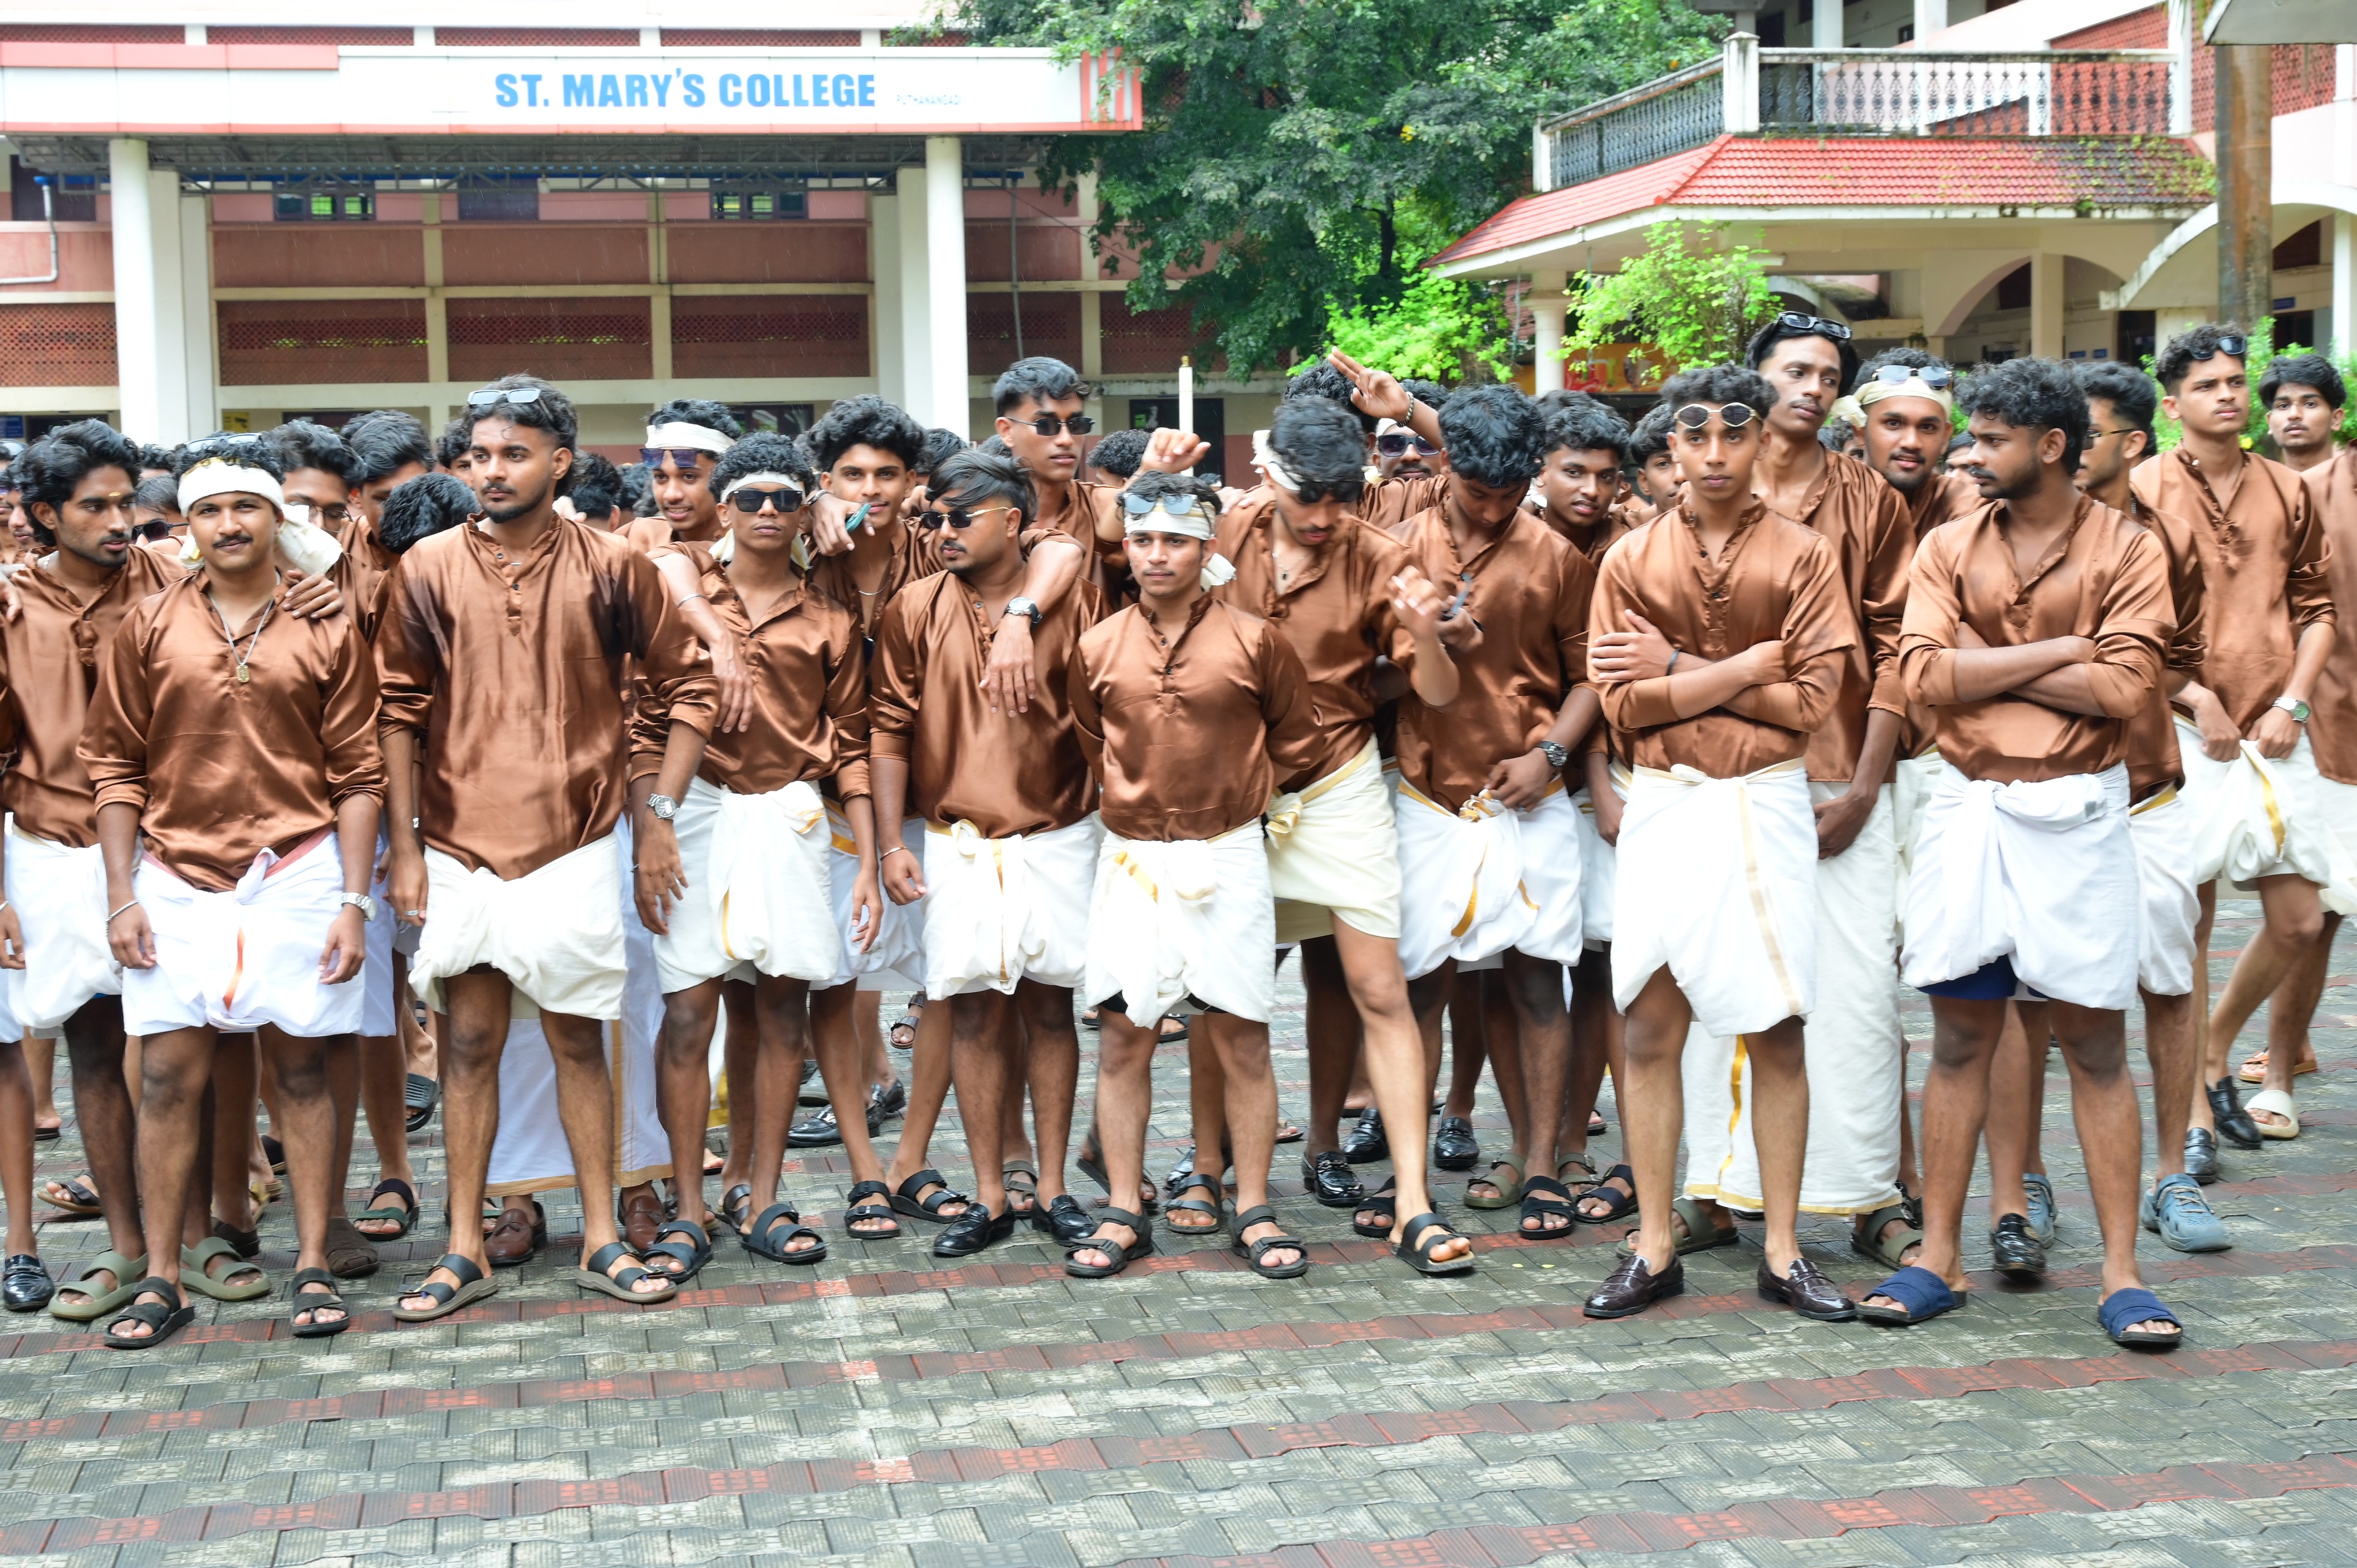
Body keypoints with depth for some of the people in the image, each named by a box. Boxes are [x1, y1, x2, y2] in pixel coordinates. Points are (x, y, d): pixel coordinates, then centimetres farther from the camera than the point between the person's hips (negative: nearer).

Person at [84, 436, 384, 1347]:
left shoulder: (328, 633, 3)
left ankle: (313, 1268, 12)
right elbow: (114, 766, 6)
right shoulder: (148, 630, 5)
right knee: (169, 1076, 0)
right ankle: (161, 1279, 9)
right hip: (177, 877, 1)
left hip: (297, 873, -1)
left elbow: (357, 777, 3)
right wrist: (122, 896, 0)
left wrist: (353, 901, -4)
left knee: (301, 1069, 5)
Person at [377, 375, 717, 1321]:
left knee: (579, 1038, 6)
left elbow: (684, 687, 5)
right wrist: (405, 847, 0)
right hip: (461, 846, 1)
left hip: (576, 845, -1)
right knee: (470, 1042, 5)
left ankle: (601, 1241, 16)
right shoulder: (428, 570, 1)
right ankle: (463, 1252, 13)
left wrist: (659, 822, -1)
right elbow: (401, 711, 3)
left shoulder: (612, 570, -1)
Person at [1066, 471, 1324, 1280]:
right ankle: (1122, 1215, 10)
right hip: (1130, 857, 2)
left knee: (1241, 1035, 2)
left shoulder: (1253, 640, -1)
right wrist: (1128, 793, 10)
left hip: (1227, 857, -1)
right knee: (1123, 1034, 2)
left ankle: (1254, 1212, 11)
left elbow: (1296, 736, 11)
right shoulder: (1097, 649, 3)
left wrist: (1242, 789, 7)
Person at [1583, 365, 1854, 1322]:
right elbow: (1623, 703, -3)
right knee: (1651, 1030, 1)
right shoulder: (1632, 560, 6)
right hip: (1662, 804, 1)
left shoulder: (1803, 555, 3)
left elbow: (1812, 699, -6)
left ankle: (1783, 1251, 10)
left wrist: (1681, 668, -8)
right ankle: (1654, 1249, 10)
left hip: (1766, 804, -1)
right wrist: (1747, 667, -9)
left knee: (1775, 1029, 1)